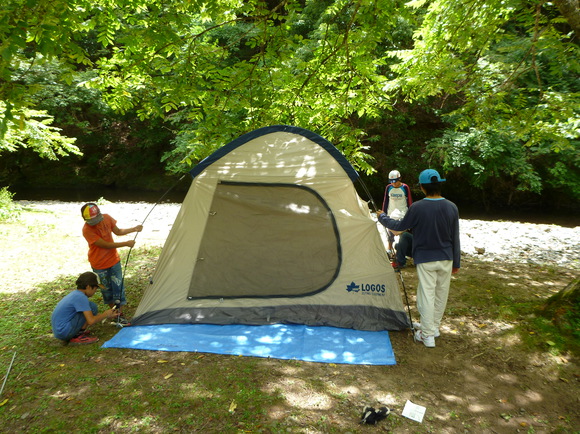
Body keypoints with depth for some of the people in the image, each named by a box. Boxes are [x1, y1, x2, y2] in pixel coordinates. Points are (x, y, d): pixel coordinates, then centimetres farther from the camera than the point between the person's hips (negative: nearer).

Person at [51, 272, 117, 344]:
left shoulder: (75, 293, 11)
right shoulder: (81, 297, -18)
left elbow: (89, 315, 24)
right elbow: (91, 321, -21)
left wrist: (108, 315, 20)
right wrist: (105, 315, -4)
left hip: (58, 331, 10)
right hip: (64, 332, -10)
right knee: (92, 307, -13)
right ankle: (77, 336, -7)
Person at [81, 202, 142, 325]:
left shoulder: (107, 218, -11)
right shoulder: (87, 230, -27)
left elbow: (118, 231, 5)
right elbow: (106, 245, -26)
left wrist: (134, 229, -5)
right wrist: (126, 244, -25)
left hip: (113, 259, 4)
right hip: (99, 264, -4)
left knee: (119, 286, 2)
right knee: (106, 289, 12)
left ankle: (120, 313, 13)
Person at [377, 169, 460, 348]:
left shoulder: (417, 208, -16)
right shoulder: (451, 207, -3)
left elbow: (399, 227, -2)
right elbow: (455, 238, 4)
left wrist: (382, 217, 15)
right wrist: (456, 262, 14)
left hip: (425, 259, -4)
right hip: (446, 259, 4)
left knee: (427, 294, 3)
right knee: (441, 293, 16)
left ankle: (427, 335, 10)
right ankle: (434, 326, 33)